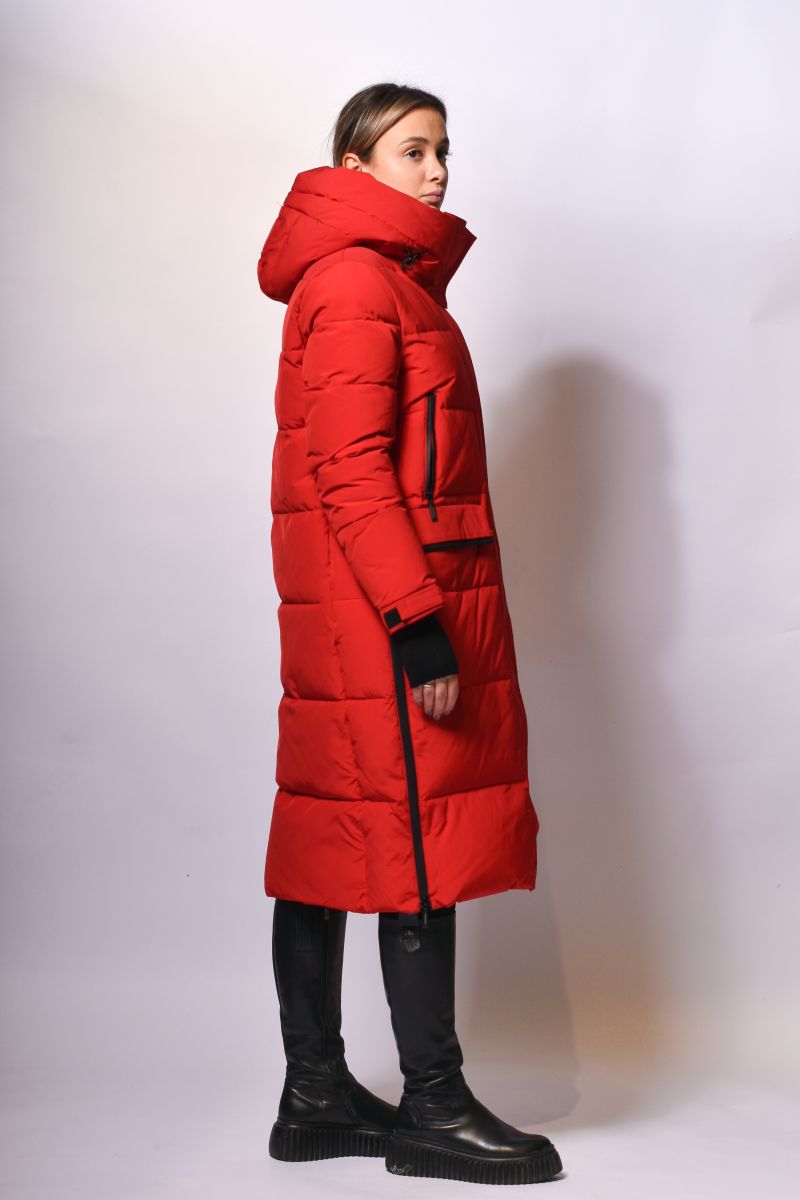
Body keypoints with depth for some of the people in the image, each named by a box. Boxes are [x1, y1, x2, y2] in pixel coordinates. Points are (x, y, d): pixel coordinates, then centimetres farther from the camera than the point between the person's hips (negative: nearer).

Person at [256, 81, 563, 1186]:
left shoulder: (390, 282, 23)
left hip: (351, 618, 10)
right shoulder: (358, 281, -10)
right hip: (387, 605, -10)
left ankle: (317, 1098, 18)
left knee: (335, 842, 10)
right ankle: (433, 1108, 4)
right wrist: (417, 621, -24)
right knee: (421, 844, -5)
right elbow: (351, 471, -19)